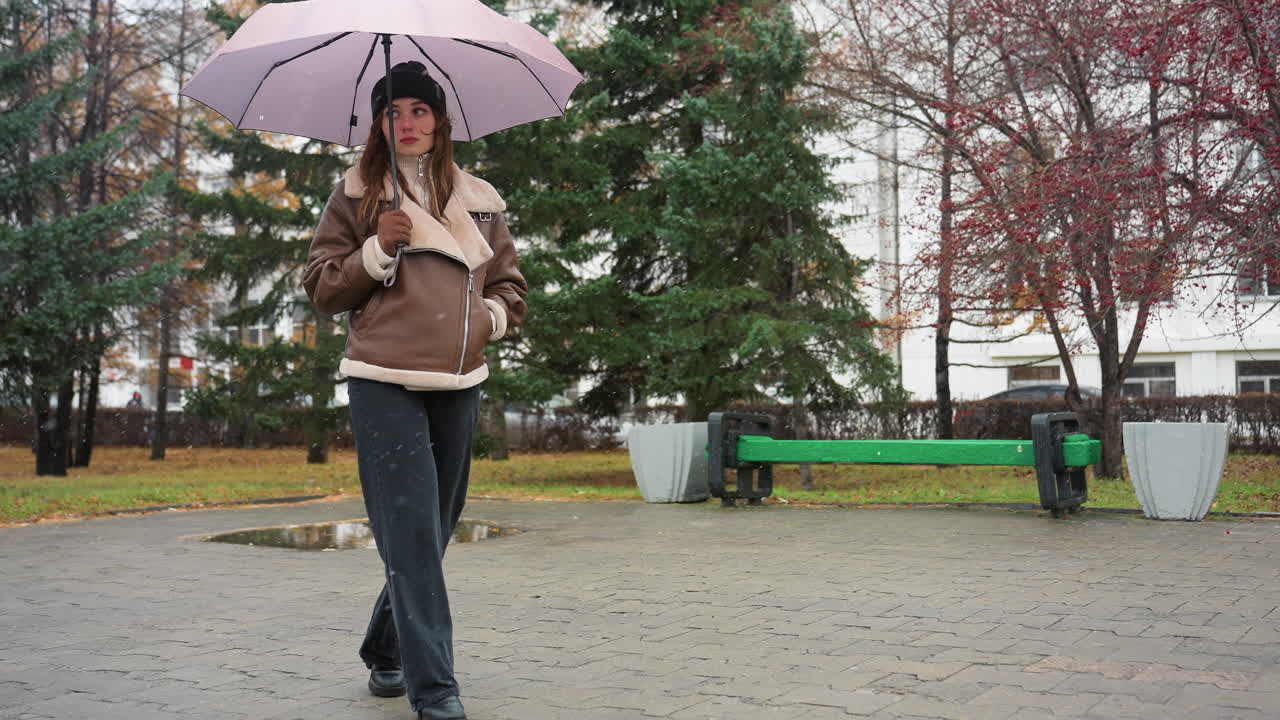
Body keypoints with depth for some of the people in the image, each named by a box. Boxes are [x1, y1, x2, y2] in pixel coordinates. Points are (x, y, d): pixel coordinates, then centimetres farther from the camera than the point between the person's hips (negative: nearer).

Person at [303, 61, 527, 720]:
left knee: (434, 526, 11)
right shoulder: (356, 195, 7)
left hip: (459, 384, 4)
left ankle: (386, 650, 32)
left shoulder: (479, 201, 14)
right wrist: (377, 249, -10)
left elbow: (510, 286, 21)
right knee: (412, 531, -10)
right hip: (384, 381, -4)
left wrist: (490, 316, 0)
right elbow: (321, 287, 5)